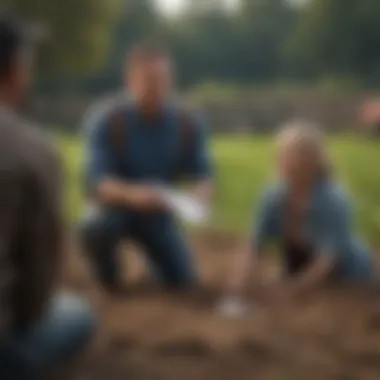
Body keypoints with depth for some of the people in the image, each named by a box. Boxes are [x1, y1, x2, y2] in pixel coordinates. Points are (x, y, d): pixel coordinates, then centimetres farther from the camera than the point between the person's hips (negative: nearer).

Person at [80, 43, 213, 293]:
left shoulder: (189, 124, -14)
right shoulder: (105, 120, -24)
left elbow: (202, 176, -12)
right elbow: (98, 180, -31)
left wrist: (199, 198, -37)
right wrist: (131, 194, -52)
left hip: (158, 212, 3)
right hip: (117, 206, -3)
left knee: (183, 282, -7)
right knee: (94, 229, -36)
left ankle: (151, 257, 29)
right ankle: (110, 283, -2)